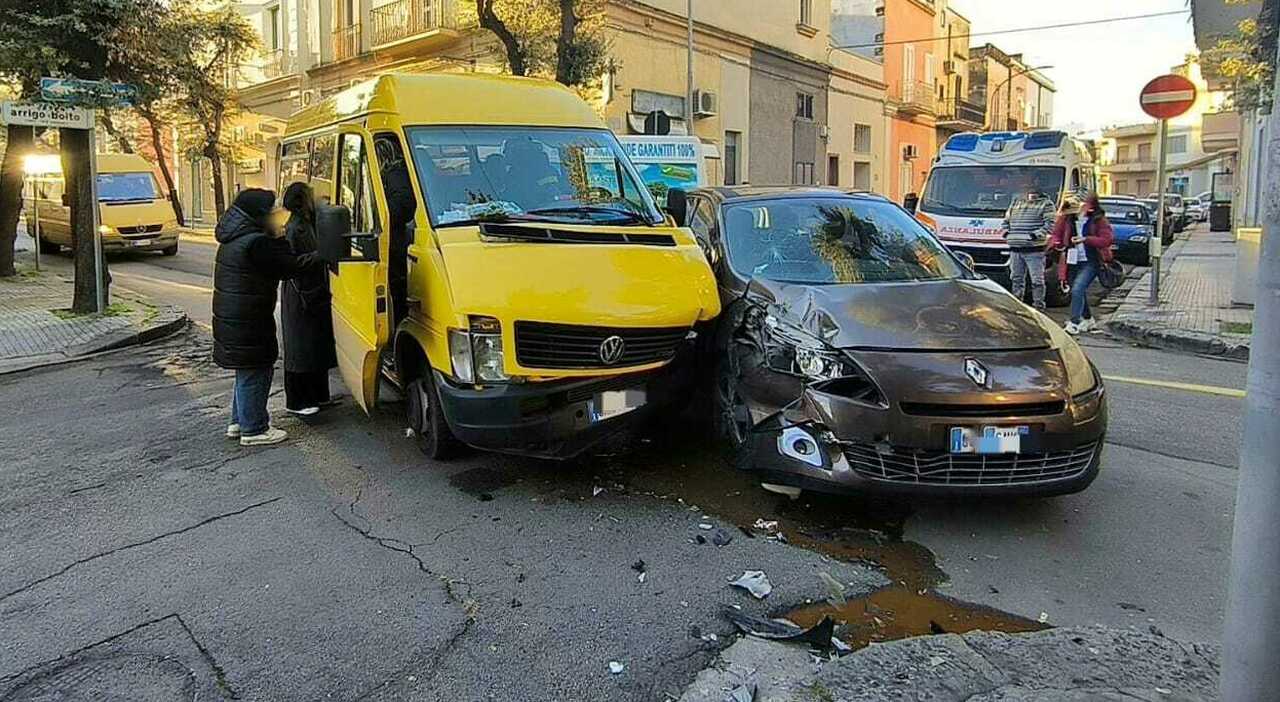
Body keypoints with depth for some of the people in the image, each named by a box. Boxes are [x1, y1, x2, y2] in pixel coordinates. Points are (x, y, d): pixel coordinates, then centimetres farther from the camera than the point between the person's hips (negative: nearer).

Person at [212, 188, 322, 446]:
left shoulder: (234, 238, 11)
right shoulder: (256, 243, -21)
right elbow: (291, 265, -19)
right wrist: (322, 256, -10)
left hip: (231, 318, 10)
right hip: (247, 322, -10)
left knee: (246, 371, 22)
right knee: (255, 373, 0)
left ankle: (239, 421, 33)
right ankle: (254, 430, 9)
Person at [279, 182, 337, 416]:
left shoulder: (307, 225, 14)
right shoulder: (295, 229, -15)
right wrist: (305, 297, -21)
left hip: (314, 297, 10)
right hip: (301, 299, -10)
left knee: (317, 347, 15)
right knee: (301, 349, -3)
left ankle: (317, 396, 26)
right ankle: (296, 402, 5)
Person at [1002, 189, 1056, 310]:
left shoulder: (1046, 204, 2)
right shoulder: (1016, 202, 19)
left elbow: (1050, 223, -9)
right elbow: (1006, 220, 25)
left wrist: (1036, 235, -21)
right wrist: (1006, 233, 6)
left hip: (1034, 249, -5)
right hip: (1015, 249, 5)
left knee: (1037, 280, -3)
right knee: (1016, 278, 13)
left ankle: (1038, 305, 3)